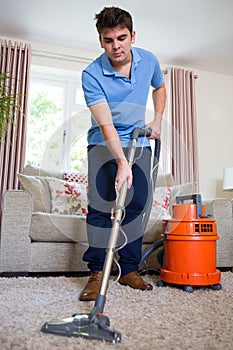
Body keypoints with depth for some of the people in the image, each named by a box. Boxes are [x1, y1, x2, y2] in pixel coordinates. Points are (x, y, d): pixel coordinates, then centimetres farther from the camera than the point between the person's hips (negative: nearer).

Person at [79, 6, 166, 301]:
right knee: (101, 204, -14)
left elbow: (160, 88, 20)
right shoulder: (91, 74, -17)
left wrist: (157, 120, 6)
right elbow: (106, 125, -25)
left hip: (139, 143, 4)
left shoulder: (149, 61, -2)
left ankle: (129, 270, 8)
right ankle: (97, 272, -4)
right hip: (104, 144, -3)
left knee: (137, 204, -2)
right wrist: (122, 162, -36)